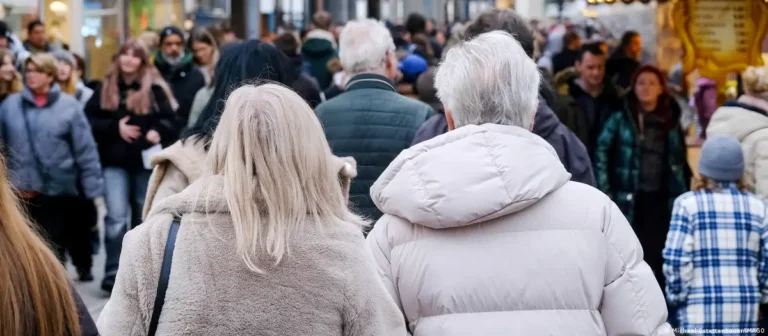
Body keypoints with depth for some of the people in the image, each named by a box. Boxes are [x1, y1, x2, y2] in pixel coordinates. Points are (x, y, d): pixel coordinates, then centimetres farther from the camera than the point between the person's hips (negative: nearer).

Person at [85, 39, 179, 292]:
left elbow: (169, 120, -4)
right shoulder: (106, 88, 5)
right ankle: (113, 272, -13)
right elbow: (89, 120, 2)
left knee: (143, 217, 12)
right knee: (116, 216, -13)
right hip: (115, 161, 0)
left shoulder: (154, 89, -1)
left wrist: (157, 133, -23)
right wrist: (115, 128, -12)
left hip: (145, 160, 0)